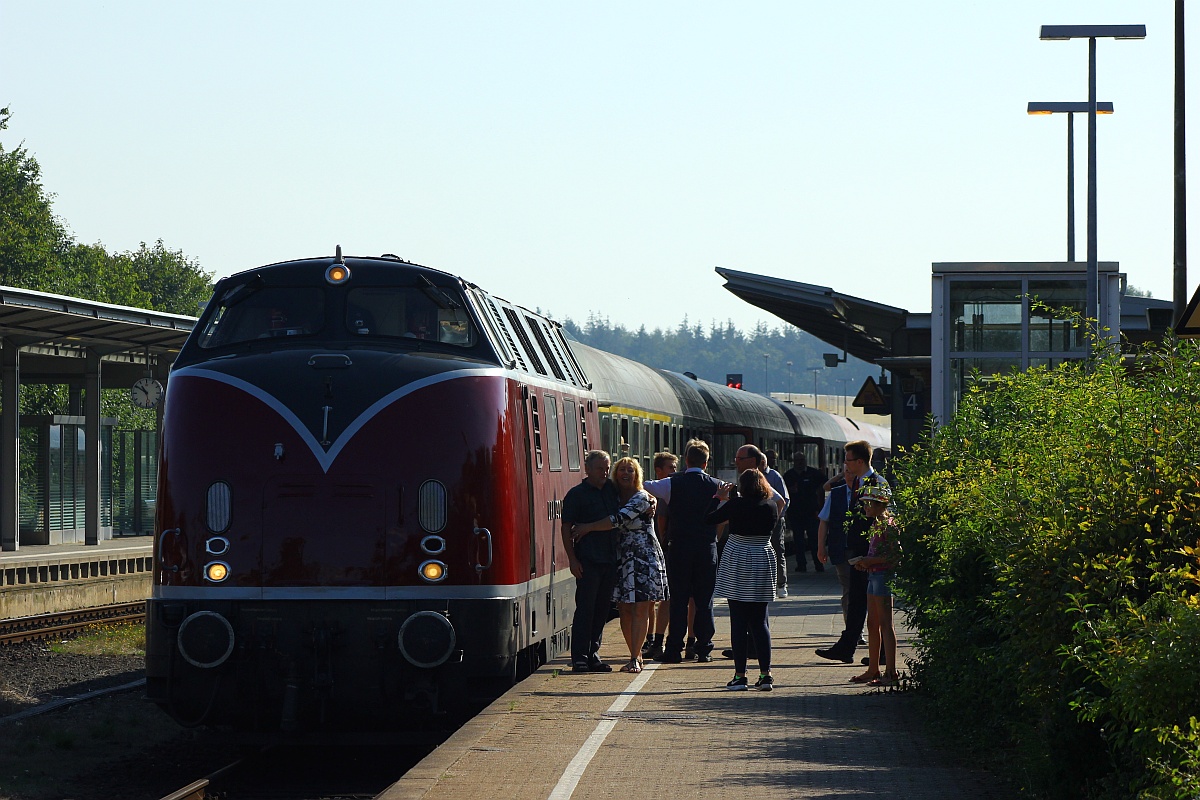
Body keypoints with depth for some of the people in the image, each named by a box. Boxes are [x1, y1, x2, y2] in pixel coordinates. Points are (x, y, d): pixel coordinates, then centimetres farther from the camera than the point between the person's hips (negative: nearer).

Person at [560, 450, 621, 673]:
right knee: (585, 608, -6)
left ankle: (592, 654, 16)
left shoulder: (613, 490, 14)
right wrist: (572, 559, -11)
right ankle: (579, 657, -4)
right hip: (588, 561, -6)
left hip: (610, 560, 6)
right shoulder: (577, 494, -1)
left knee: (602, 608, 9)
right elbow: (566, 528, -3)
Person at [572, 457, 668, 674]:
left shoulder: (641, 498, -8)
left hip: (644, 557, -6)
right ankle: (636, 656, 11)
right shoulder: (615, 496, 12)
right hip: (621, 557, 6)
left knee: (640, 608, -9)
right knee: (624, 609, 1)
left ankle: (635, 658, -12)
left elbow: (619, 520, -19)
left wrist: (588, 527, -18)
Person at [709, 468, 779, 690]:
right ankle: (765, 674, 2)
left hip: (737, 563, -4)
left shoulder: (736, 504, -10)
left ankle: (740, 675, -3)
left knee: (738, 622, 0)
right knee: (760, 621, 8)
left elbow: (709, 518, -4)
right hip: (764, 561, 4)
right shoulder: (771, 506, 0)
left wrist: (718, 497, 12)